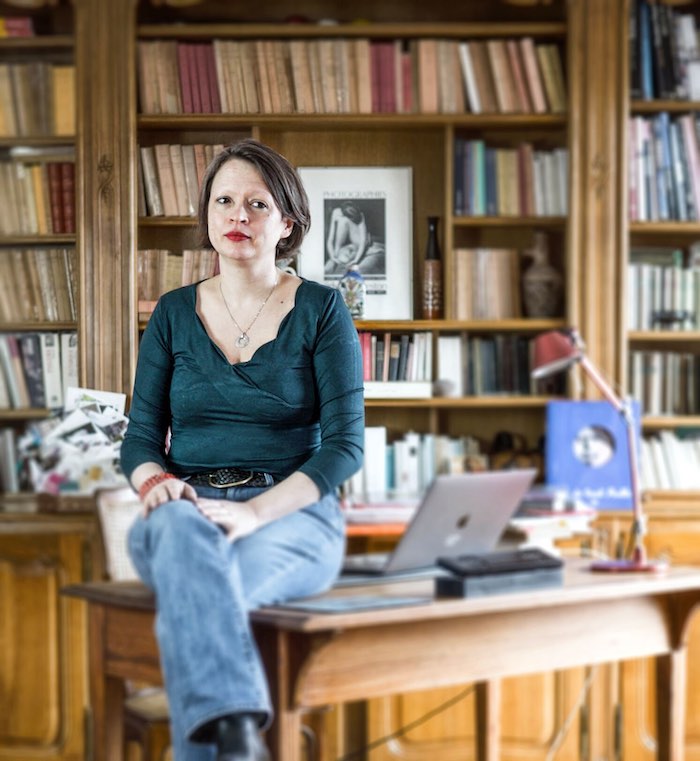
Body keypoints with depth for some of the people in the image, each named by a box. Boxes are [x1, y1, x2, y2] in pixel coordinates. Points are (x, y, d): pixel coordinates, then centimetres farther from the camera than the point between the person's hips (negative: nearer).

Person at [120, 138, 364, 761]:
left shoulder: (321, 310, 4)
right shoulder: (174, 313, 14)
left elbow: (345, 445, -4)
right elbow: (140, 437, 13)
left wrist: (255, 511, -20)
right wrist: (155, 481, -13)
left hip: (291, 513, -2)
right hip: (186, 506, 2)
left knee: (190, 589, -37)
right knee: (183, 533, -39)